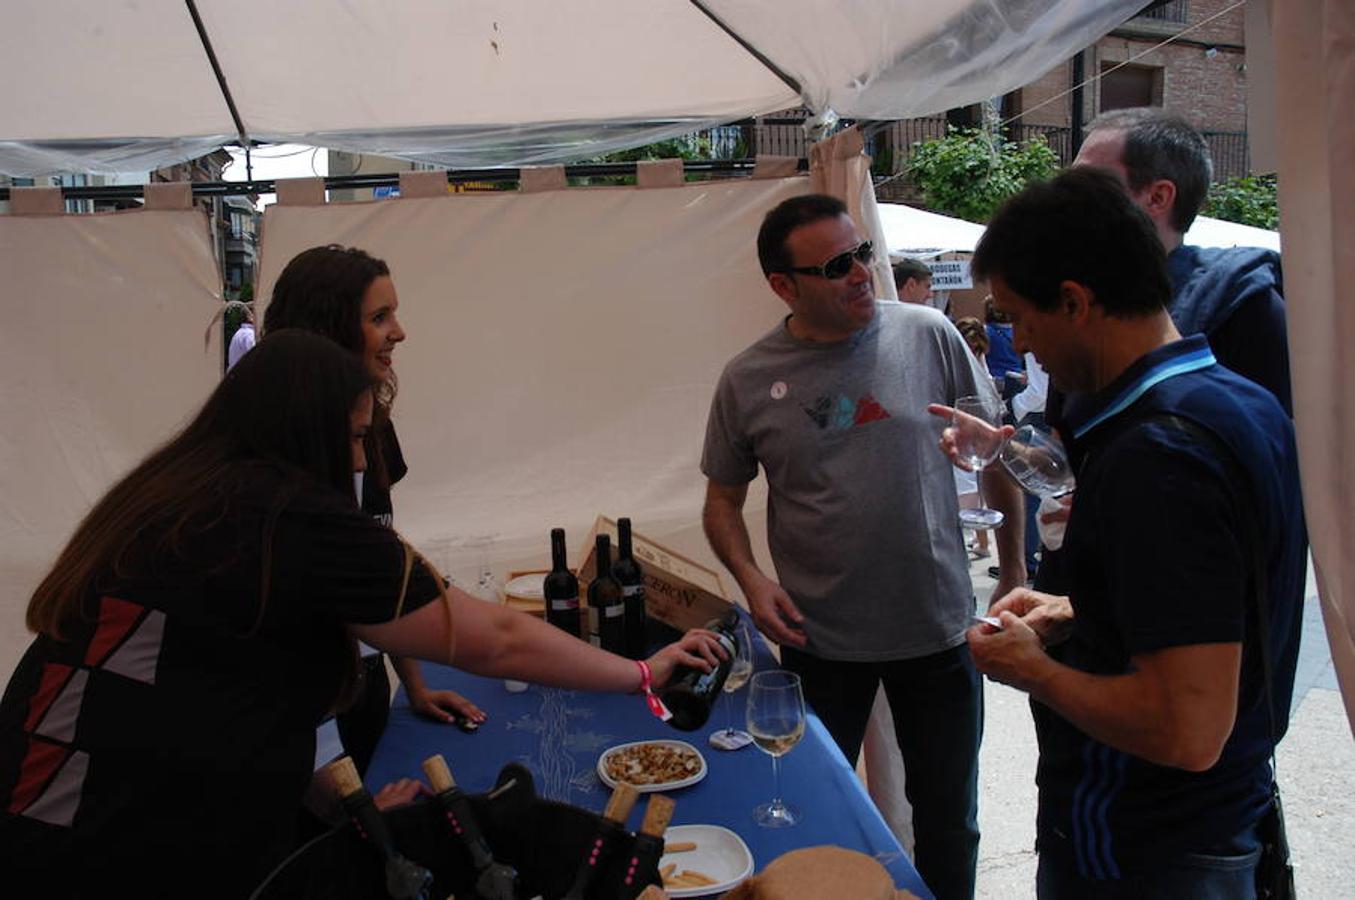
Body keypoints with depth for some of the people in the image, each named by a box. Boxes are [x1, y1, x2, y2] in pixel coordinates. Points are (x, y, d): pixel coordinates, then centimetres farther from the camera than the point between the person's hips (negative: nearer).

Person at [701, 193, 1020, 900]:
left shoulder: (928, 335, -6)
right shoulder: (749, 380, -6)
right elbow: (723, 499, 5)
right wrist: (749, 577, -12)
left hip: (938, 627, 1)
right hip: (818, 639, 0)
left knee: (948, 823, 19)